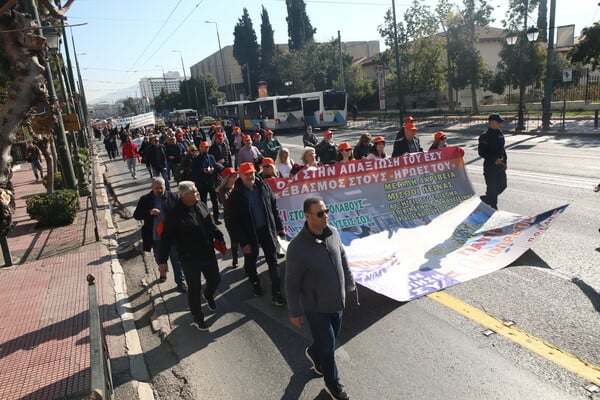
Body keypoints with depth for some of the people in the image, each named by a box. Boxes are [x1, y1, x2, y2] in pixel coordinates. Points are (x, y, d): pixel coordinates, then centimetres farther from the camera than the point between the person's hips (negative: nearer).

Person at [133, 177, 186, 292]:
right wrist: (149, 212, -22)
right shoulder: (145, 199, -4)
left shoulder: (173, 196, -6)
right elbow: (136, 215, -5)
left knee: (176, 259, 3)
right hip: (155, 236, 2)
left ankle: (180, 282, 15)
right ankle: (163, 271, 52)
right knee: (159, 257, 22)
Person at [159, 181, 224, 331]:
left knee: (215, 280, 18)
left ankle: (208, 295, 54)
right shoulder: (174, 214, -19)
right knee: (194, 288, 9)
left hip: (208, 254, 6)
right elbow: (166, 239, -15)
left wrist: (220, 238, 16)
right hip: (190, 259, -6)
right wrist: (162, 260, -13)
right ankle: (198, 318, 30)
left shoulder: (201, 206, -1)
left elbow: (211, 225, 13)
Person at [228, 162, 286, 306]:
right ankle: (255, 283, 44)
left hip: (267, 230, 2)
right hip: (250, 234, -2)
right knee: (250, 262, 17)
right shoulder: (236, 195, -13)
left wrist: (279, 227, 8)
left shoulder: (263, 186, -3)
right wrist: (243, 242, -13)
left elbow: (273, 207, 7)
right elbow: (235, 222, -12)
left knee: (273, 262, 3)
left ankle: (276, 293, 11)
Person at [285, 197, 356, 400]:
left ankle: (313, 354, 56)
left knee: (332, 336, 23)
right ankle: (333, 383, 36)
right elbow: (292, 283, -18)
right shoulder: (297, 246, -27)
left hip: (337, 301, 6)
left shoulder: (332, 232, -10)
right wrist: (295, 312, -11)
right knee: (328, 346, 8)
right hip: (316, 307, -6)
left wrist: (349, 281, 18)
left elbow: (342, 257, 9)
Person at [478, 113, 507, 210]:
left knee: (502, 185, 12)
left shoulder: (500, 134, 10)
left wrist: (504, 161, 15)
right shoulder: (485, 136, -14)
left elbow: (502, 149, 19)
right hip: (490, 166, -8)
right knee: (492, 188, -1)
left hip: (500, 165, 8)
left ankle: (485, 199, 30)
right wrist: (494, 159, -20)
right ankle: (493, 208, 14)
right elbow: (481, 152, -16)